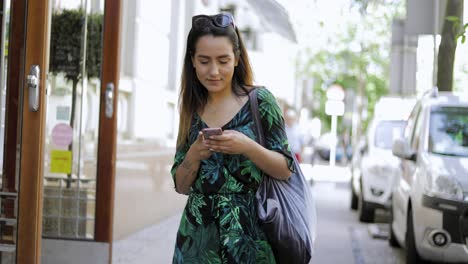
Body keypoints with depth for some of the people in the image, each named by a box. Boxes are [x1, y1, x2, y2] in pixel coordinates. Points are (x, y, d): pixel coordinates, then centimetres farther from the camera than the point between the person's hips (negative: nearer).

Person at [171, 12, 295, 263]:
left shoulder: (259, 101, -5)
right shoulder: (192, 110, 5)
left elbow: (285, 170, -5)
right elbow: (181, 185, 6)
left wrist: (246, 147, -21)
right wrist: (195, 154, -13)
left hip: (247, 232, -3)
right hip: (197, 234, 3)